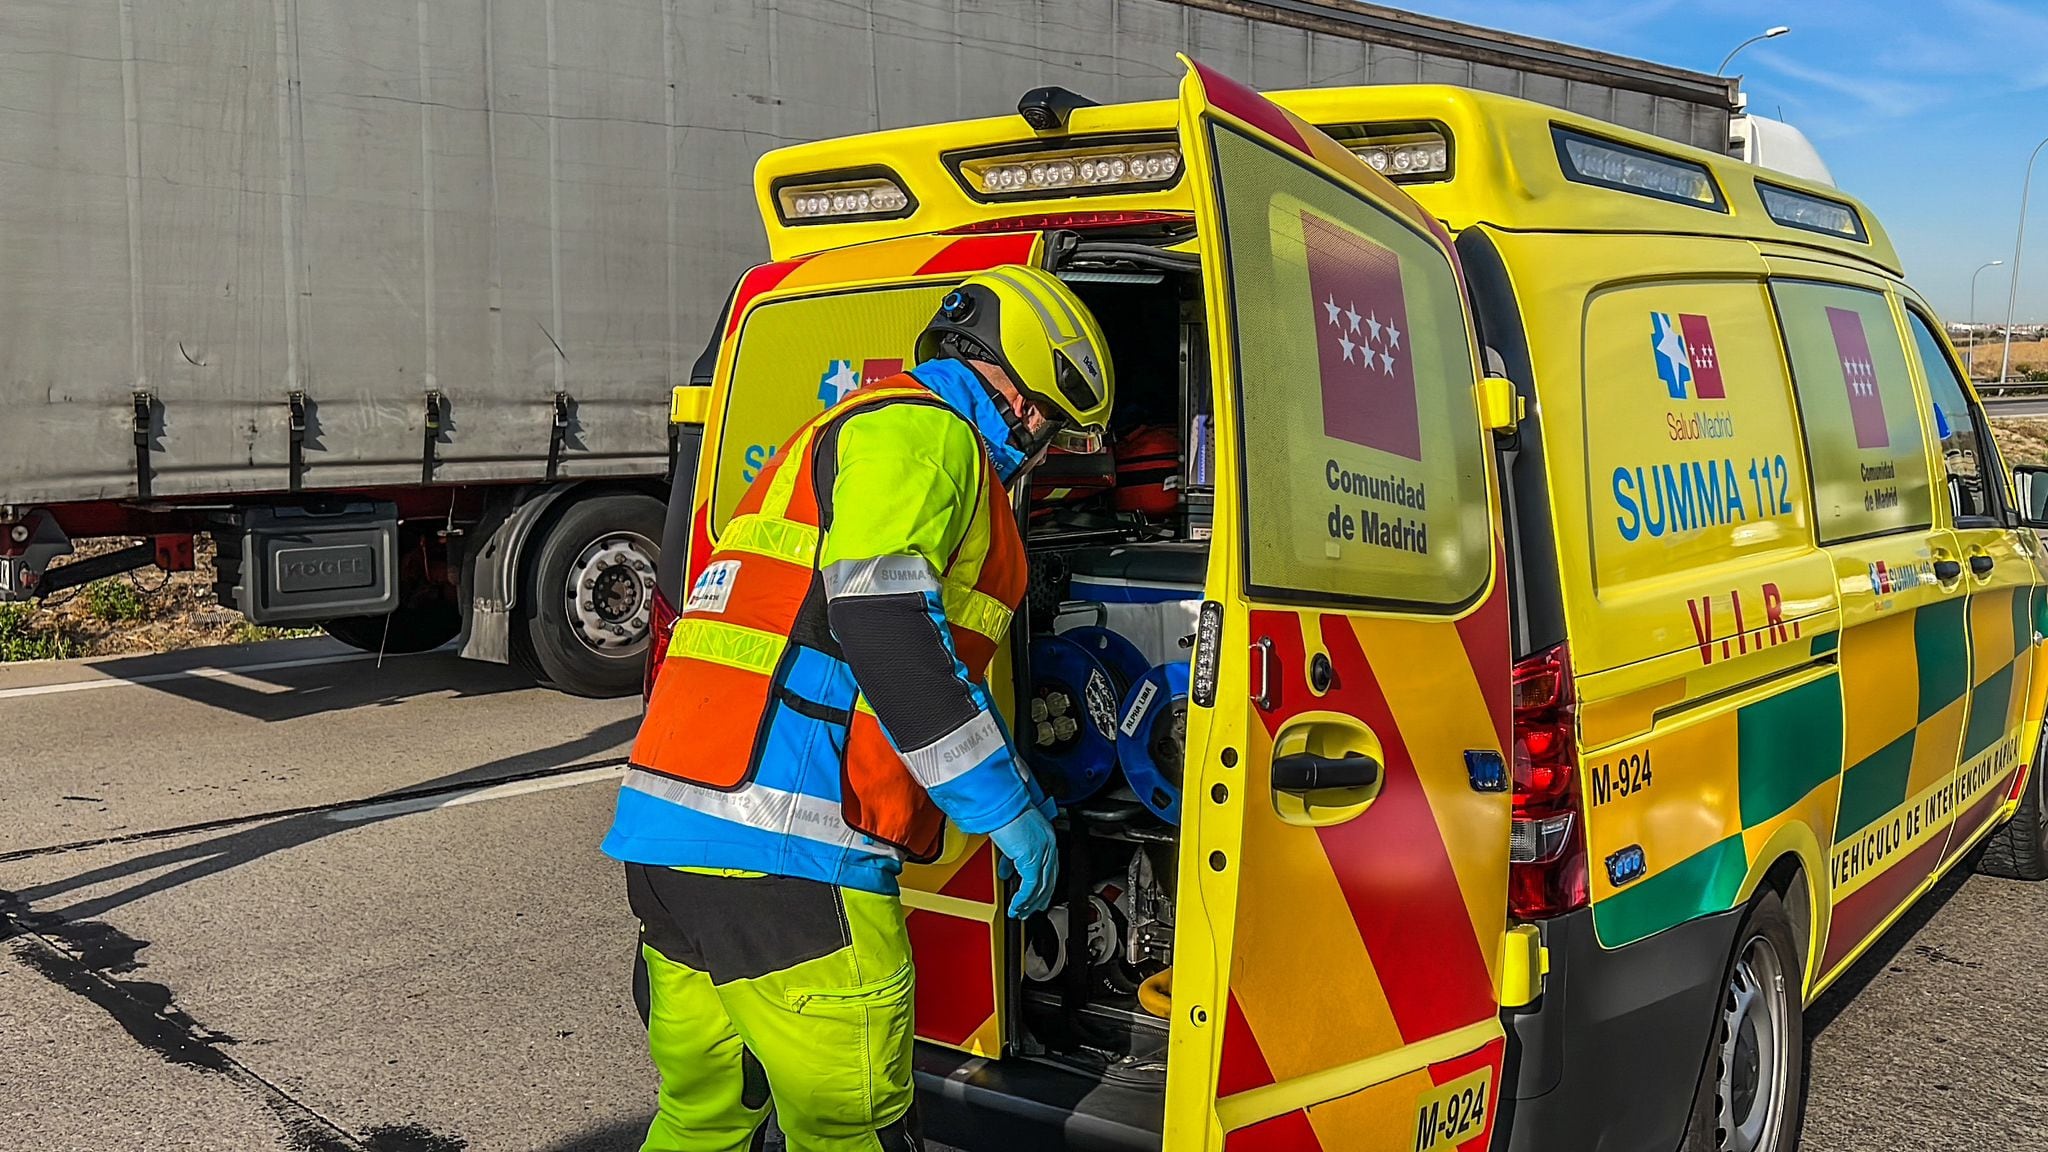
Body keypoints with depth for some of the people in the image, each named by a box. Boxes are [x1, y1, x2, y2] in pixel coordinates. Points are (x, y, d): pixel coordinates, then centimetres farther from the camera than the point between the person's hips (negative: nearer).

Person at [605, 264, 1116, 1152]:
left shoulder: (848, 431, 29)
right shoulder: (923, 432, -2)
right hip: (783, 853, -10)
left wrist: (1021, 791, 37)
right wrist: (1005, 807, -13)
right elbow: (881, 618, -19)